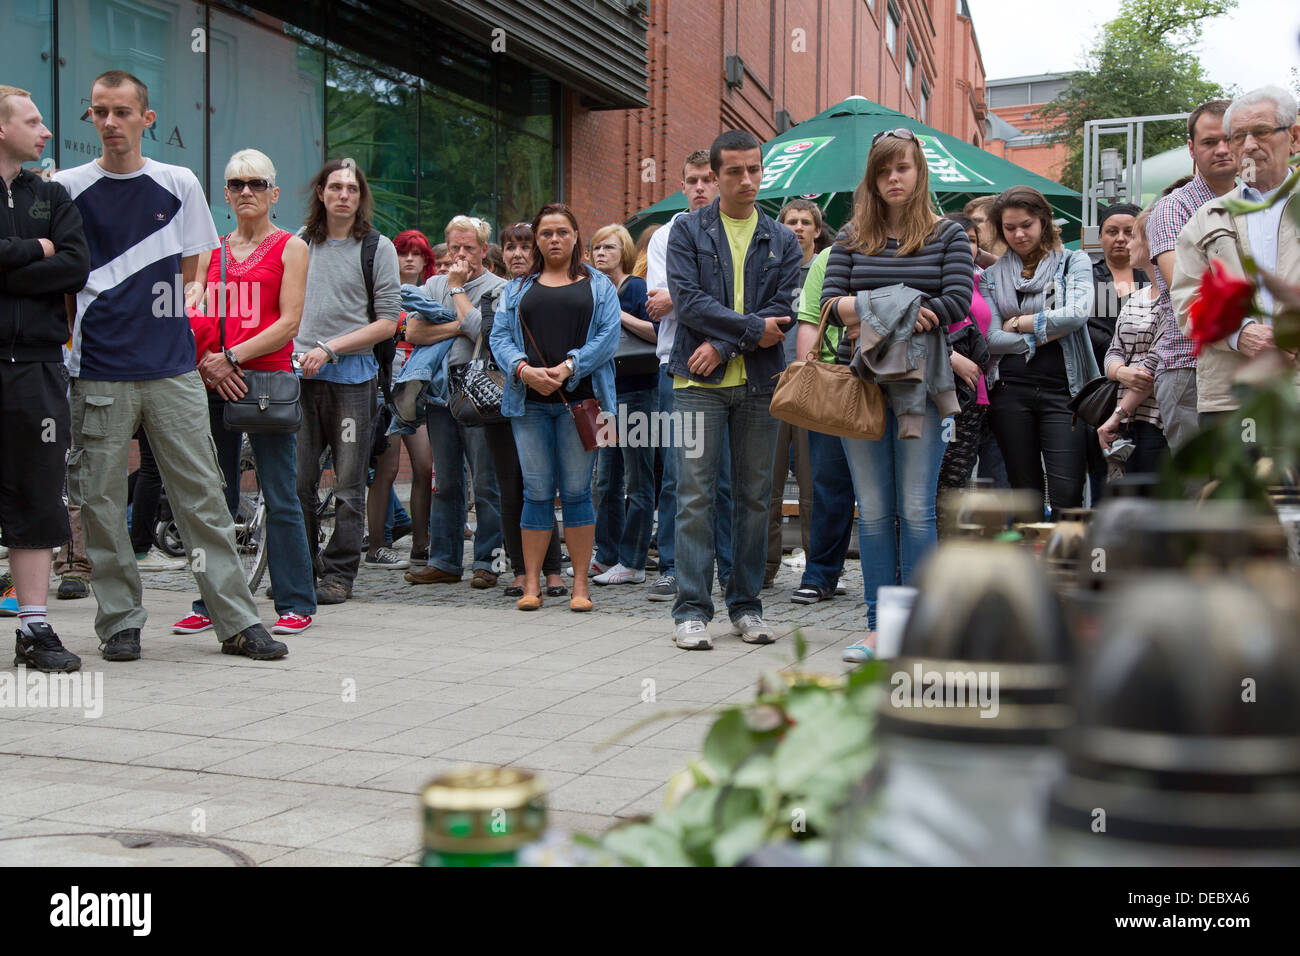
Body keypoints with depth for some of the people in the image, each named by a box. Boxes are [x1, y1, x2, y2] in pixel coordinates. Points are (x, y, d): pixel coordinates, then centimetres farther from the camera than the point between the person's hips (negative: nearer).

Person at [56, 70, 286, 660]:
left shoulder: (180, 185, 8)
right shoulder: (68, 188, 6)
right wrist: (87, 329, -1)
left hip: (173, 368, 1)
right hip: (99, 373, 0)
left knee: (202, 496, 1)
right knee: (102, 501, 3)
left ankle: (236, 621, 6)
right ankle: (120, 622, 15)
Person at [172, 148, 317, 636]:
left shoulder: (290, 247, 4)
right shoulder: (213, 250, 17)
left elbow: (289, 323, -6)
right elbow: (197, 316, 12)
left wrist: (231, 357, -13)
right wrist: (209, 366, -7)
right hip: (213, 383, 5)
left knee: (280, 498, -3)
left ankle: (296, 603, 4)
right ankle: (211, 603, 15)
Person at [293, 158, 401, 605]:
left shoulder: (377, 247, 2)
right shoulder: (302, 244, 13)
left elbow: (388, 323, -3)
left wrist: (330, 348, -10)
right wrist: (298, 353, 2)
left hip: (352, 374, -3)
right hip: (301, 373, 3)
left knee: (349, 485, 0)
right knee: (297, 480, 3)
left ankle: (339, 573, 8)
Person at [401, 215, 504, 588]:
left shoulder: (497, 288, 2)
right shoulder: (434, 285, 16)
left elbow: (482, 331, -15)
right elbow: (413, 332, 4)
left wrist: (458, 288, -4)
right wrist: (456, 327, -7)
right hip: (441, 393, 5)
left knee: (486, 484, -3)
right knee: (445, 483, 10)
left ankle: (487, 562, 4)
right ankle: (444, 562, 16)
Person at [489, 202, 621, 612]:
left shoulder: (599, 287, 12)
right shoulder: (517, 288, 18)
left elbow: (608, 336, 0)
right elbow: (500, 337, 8)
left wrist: (568, 367, -14)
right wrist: (525, 370, -12)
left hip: (579, 397, -1)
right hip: (529, 401, 2)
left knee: (576, 490, -2)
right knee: (537, 491, 0)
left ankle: (581, 583, 4)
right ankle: (532, 583, 6)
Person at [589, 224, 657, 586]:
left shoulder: (637, 289, -6)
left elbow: (658, 332, -19)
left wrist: (619, 315, -20)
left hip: (637, 394, -7)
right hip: (604, 393, 8)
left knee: (638, 482, -2)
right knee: (605, 482, 10)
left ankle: (632, 563, 1)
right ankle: (607, 557, 18)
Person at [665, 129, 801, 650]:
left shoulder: (782, 240, 11)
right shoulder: (688, 230, 5)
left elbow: (783, 311, 0)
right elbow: (687, 300, -7)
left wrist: (724, 345, -11)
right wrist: (752, 328, -11)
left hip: (759, 382, 3)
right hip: (699, 381, -2)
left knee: (755, 497, 6)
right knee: (695, 495, -5)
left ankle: (746, 606, 14)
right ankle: (692, 609, 0)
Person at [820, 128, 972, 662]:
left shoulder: (948, 236, 5)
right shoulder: (852, 238, 11)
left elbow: (957, 303, -7)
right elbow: (830, 303, 1)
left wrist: (867, 310, -13)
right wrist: (904, 310, -15)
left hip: (919, 383, -2)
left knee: (916, 509, -2)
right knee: (873, 511, 6)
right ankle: (879, 625, 13)